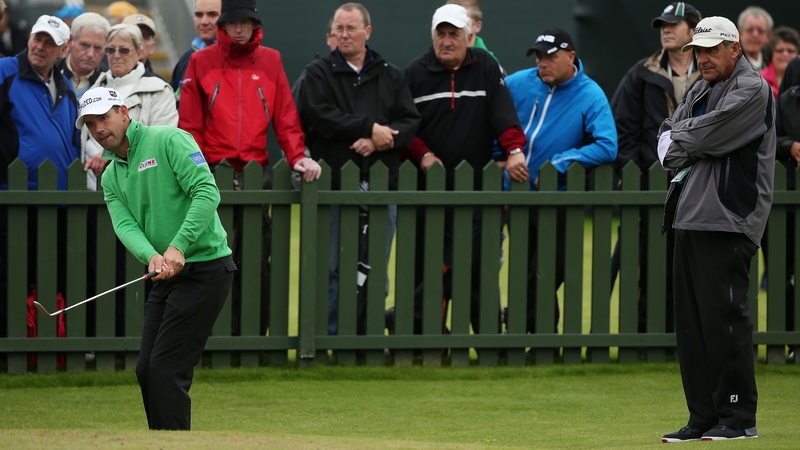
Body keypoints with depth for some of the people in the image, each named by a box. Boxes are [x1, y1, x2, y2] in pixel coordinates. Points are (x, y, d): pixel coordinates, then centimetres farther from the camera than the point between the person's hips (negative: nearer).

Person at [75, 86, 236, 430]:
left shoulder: (169, 141, -8)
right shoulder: (111, 177, 14)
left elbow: (207, 192, -19)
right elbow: (125, 225, -2)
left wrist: (178, 247, -28)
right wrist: (152, 256, -25)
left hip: (204, 269, -8)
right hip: (166, 275, 8)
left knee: (167, 369, -13)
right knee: (147, 370, 7)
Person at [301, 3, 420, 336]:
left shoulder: (390, 77, 14)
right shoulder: (319, 74, 6)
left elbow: (410, 122, 5)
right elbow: (322, 117, -10)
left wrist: (382, 140, -13)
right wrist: (371, 128, -11)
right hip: (334, 184, -3)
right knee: (331, 268, -3)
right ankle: (328, 337, 2)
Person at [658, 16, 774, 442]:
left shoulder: (751, 89, -6)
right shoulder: (699, 92, 22)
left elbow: (708, 136, -16)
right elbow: (668, 145, 17)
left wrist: (678, 139, 3)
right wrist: (671, 147, -5)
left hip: (727, 221, -9)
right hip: (690, 216, 9)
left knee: (724, 316, -10)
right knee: (691, 322, 7)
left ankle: (739, 417, -6)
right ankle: (704, 418, 11)